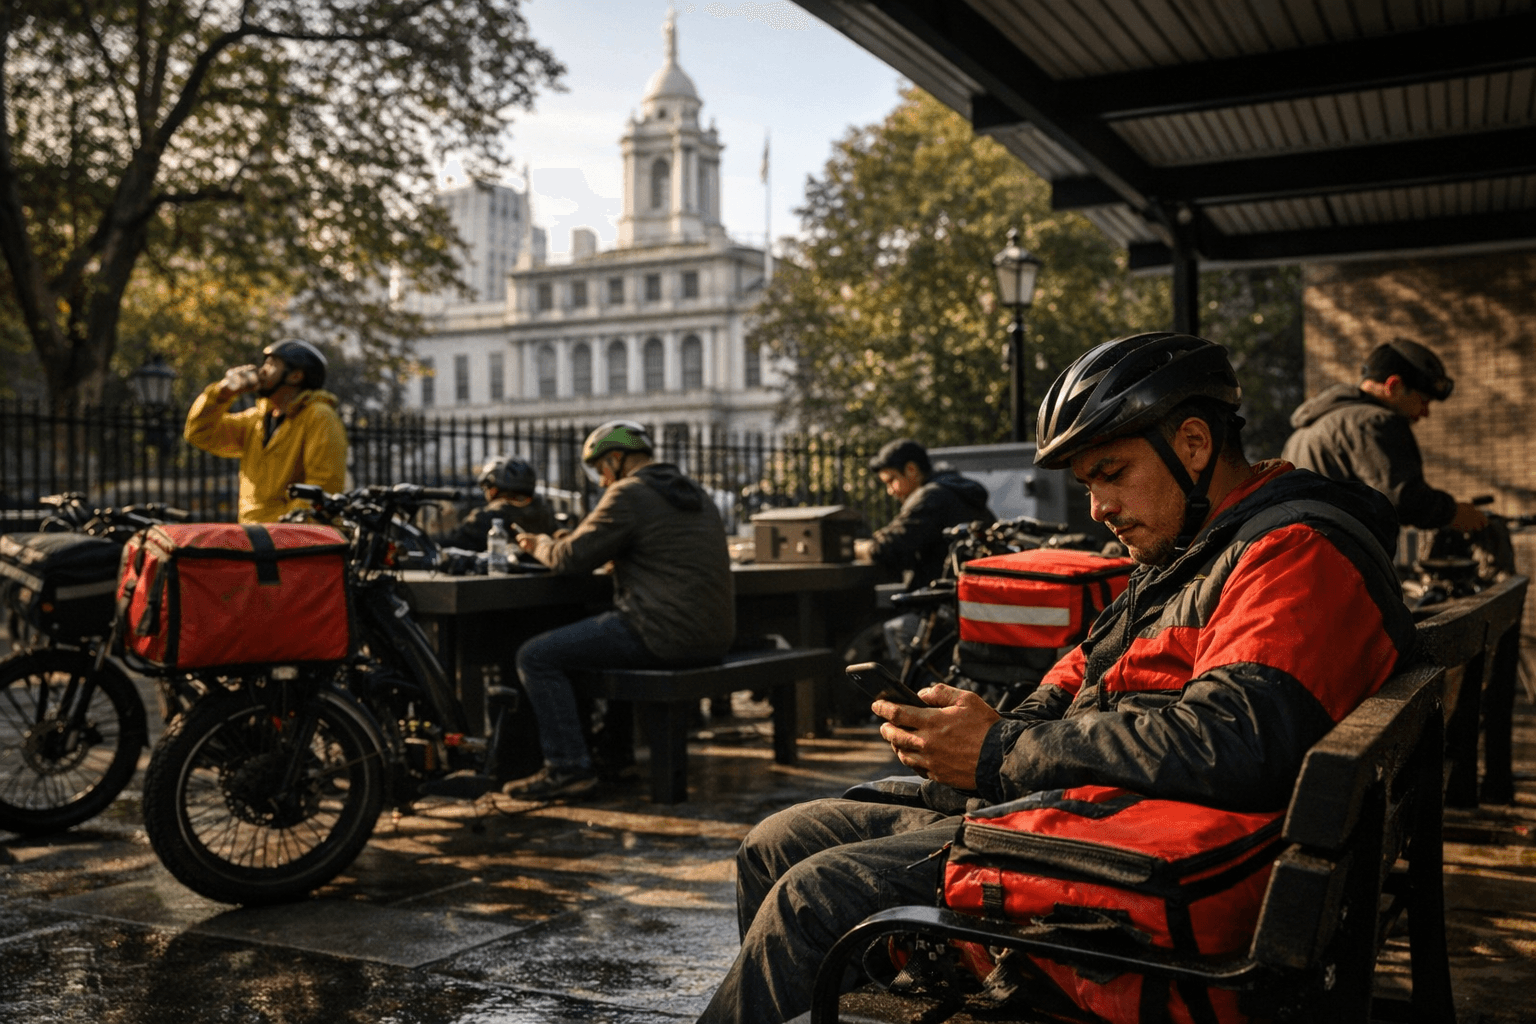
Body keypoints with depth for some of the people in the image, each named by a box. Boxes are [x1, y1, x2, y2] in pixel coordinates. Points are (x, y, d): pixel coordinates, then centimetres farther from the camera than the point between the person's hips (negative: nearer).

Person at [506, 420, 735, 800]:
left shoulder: (629, 494, -9)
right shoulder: (696, 494, 19)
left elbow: (572, 557, -8)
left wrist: (542, 544, 14)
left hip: (666, 635, -10)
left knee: (536, 657, -3)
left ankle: (569, 768, -5)